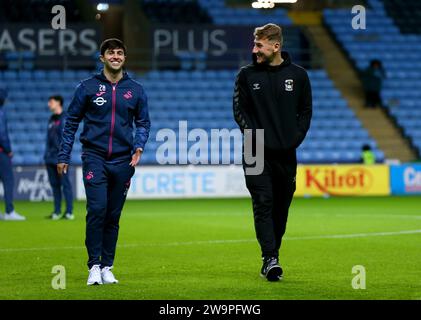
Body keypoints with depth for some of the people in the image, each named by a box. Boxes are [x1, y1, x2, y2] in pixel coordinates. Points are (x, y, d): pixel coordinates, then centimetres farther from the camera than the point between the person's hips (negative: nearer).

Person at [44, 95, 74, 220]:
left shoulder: (65, 118, -6)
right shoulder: (51, 119, 19)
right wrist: (47, 154, 16)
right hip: (50, 158, 8)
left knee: (65, 184, -6)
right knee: (54, 184, 9)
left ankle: (69, 212, -6)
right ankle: (57, 211, 14)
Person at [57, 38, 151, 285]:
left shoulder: (136, 90, 7)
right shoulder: (88, 87, 2)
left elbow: (143, 122, 13)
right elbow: (72, 122, 6)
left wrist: (139, 146, -5)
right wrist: (64, 157, 3)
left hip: (122, 161, 2)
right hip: (94, 157, -2)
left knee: (114, 216, 6)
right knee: (97, 210, -14)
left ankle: (107, 267, 13)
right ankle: (94, 266, -8)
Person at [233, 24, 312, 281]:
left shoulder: (298, 75, 5)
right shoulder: (247, 75, 2)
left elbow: (306, 110, 11)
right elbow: (239, 109, 4)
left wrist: (297, 137, -1)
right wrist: (252, 134, -9)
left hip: (286, 153, 2)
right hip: (257, 153, -2)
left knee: (281, 208, 8)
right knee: (263, 204, -12)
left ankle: (272, 255, 20)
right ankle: (270, 259, -16)